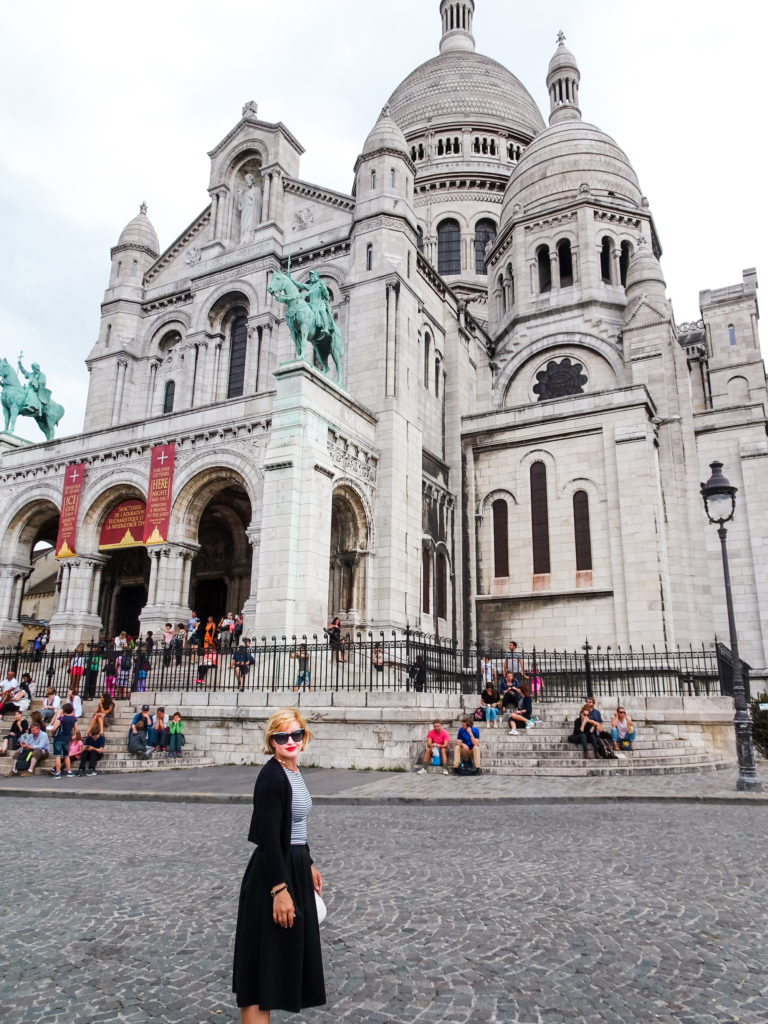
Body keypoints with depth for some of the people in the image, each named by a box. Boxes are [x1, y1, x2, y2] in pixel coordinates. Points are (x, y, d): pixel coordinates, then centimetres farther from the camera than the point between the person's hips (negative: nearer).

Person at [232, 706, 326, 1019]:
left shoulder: (293, 771, 7)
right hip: (272, 875, -9)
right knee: (264, 961, 2)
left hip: (293, 868, 9)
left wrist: (309, 866, 21)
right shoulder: (271, 777, -21)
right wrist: (279, 889, -24)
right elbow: (269, 839, -24)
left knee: (284, 955, 22)